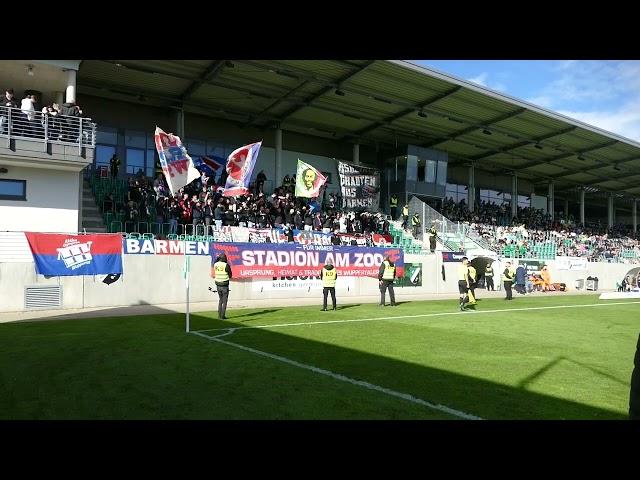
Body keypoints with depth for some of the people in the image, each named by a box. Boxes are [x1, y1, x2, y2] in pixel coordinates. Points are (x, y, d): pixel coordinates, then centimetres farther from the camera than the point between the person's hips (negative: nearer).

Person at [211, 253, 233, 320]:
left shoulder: (215, 264, -2)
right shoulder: (226, 265, -15)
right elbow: (230, 275, -6)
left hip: (218, 285, 5)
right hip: (225, 285, -5)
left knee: (220, 300, 19)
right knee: (224, 301, 6)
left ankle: (219, 315, 16)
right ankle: (222, 316, 4)